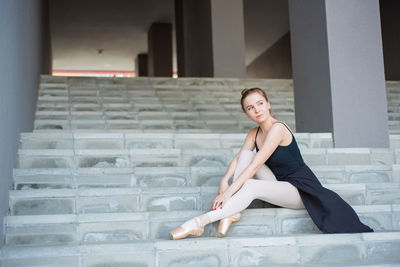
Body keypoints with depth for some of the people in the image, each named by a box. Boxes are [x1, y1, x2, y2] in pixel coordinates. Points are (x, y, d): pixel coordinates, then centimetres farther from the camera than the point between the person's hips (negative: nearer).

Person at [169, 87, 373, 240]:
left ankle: (200, 222, -34)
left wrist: (229, 192, -31)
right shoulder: (254, 134, 6)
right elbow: (239, 159, 0)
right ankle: (232, 211, -17)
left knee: (251, 187, -31)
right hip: (279, 184, 8)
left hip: (300, 188, -8)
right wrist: (225, 180, -20)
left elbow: (255, 165, -26)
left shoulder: (277, 128, -20)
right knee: (246, 153, -9)